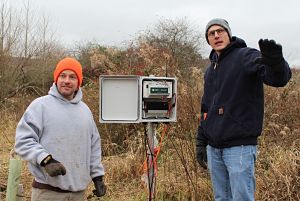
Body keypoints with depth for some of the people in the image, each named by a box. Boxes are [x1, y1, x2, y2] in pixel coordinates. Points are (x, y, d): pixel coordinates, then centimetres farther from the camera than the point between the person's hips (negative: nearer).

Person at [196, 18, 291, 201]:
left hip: (239, 146, -7)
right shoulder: (210, 70, 17)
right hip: (214, 148, 7)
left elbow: (279, 78, -24)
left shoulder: (246, 56, -6)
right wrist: (201, 142, 20)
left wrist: (275, 62, -46)